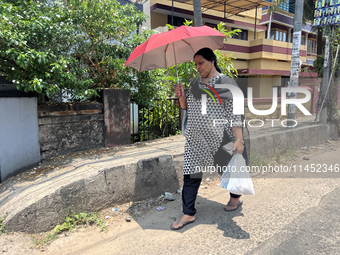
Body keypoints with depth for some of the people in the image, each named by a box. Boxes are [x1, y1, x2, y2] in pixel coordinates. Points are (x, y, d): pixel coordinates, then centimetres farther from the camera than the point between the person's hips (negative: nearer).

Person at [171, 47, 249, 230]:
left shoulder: (226, 83, -6)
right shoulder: (195, 83, 11)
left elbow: (234, 114, -11)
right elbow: (186, 106, 17)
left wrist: (239, 139, -15)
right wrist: (181, 95, -3)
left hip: (220, 138, -4)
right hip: (196, 139, 5)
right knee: (191, 173, 3)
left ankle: (235, 198, 45)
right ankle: (188, 214, 16)